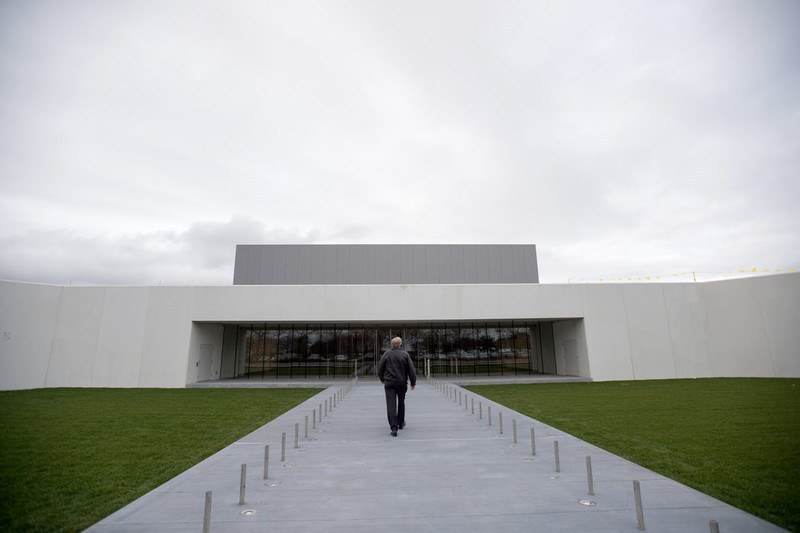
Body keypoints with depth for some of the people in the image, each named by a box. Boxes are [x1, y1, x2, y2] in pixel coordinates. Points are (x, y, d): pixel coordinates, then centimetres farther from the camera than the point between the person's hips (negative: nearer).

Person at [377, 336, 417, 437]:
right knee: (401, 402, 21)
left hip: (389, 383, -1)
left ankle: (394, 427, -15)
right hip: (402, 383, 1)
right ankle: (401, 423, 34)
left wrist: (382, 379, 19)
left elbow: (380, 368, 3)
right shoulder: (405, 354, -5)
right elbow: (411, 369, -6)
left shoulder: (386, 354, -3)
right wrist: (413, 382, 3)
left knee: (391, 405, -4)